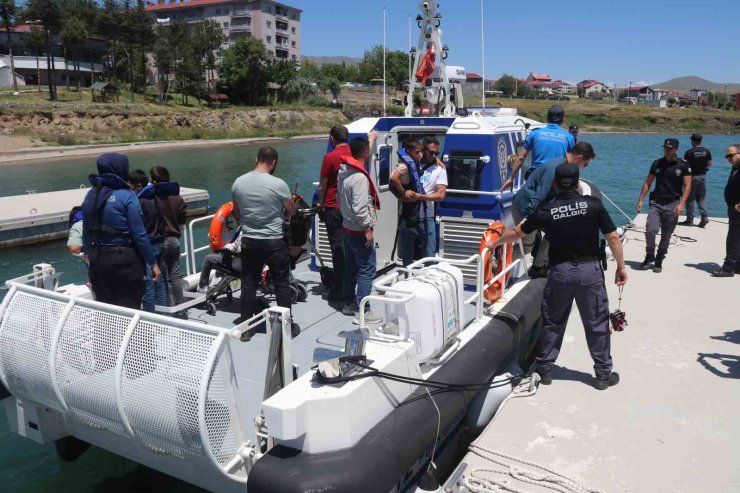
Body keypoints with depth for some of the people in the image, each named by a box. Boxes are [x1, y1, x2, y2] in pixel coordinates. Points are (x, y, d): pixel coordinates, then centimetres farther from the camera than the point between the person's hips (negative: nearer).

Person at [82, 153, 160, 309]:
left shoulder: (90, 195, 4)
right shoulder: (126, 197, -14)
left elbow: (86, 233, 10)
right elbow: (139, 234, -15)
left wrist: (91, 256, 20)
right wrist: (153, 262, -8)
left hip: (98, 260, 6)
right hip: (125, 260, -6)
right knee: (128, 309, 4)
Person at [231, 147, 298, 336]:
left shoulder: (238, 183, -2)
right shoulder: (278, 184, -15)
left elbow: (236, 213, 10)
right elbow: (291, 212, -2)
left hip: (249, 241, 4)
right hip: (274, 242, -4)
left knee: (248, 284, 12)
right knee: (282, 284, 8)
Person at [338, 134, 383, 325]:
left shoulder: (345, 170, 5)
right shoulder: (360, 177, -23)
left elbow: (361, 155, 27)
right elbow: (359, 208, -28)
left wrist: (371, 139, 38)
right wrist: (368, 229, -19)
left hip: (348, 228, 10)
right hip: (360, 232, -10)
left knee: (351, 267, 18)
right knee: (367, 270, -5)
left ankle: (349, 303, 29)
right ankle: (362, 311, -4)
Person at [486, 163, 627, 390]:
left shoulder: (545, 211, -3)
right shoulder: (593, 204, -5)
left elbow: (516, 233, 8)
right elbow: (613, 238, -5)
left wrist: (493, 244, 24)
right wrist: (621, 267, 7)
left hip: (560, 271, 1)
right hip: (590, 269, 0)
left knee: (552, 322, 14)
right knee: (597, 324, 11)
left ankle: (544, 370, 23)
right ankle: (603, 374, 21)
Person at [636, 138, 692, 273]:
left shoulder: (683, 165, 0)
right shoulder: (657, 164, 6)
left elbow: (687, 186, -2)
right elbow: (647, 183, 10)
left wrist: (681, 204, -13)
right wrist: (640, 200, 3)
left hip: (672, 204, -1)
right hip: (656, 203, 1)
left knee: (666, 236, 5)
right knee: (650, 230, -16)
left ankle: (659, 261, 19)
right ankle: (649, 256, 6)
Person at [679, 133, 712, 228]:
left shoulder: (689, 152, -14)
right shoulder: (706, 151, 2)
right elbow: (710, 164, 7)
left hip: (693, 176, -5)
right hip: (703, 176, 5)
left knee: (690, 198, 4)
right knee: (702, 198, 13)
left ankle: (690, 219, 7)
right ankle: (704, 217, 0)